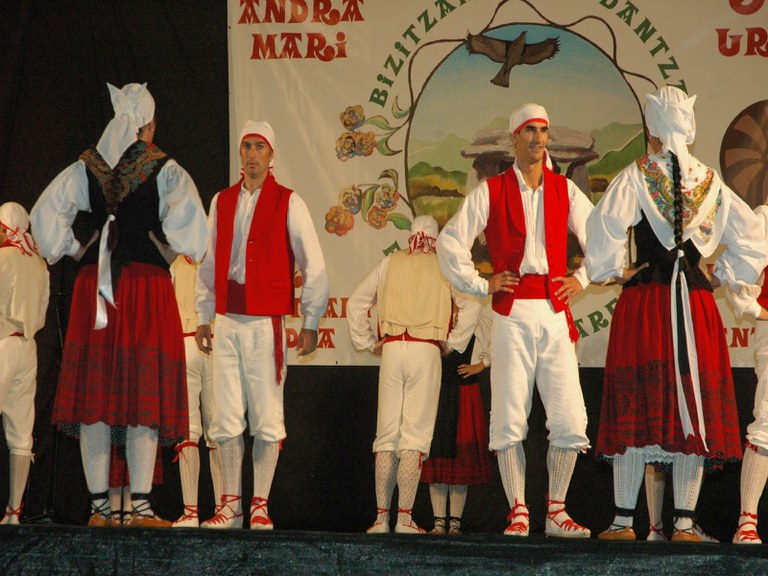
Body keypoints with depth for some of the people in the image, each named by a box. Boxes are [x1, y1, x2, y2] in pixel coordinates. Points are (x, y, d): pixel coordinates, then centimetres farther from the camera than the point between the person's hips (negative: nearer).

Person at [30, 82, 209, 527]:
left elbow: (47, 211, 1)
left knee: (95, 391, 4)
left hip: (94, 287, 3)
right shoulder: (166, 169, 0)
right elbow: (187, 218, -15)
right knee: (145, 393, -3)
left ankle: (99, 506, 2)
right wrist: (169, 253, 2)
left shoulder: (87, 167, 9)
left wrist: (75, 252, 9)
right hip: (148, 288, -3)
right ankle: (141, 504, -9)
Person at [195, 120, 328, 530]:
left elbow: (313, 266, 1)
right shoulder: (222, 202, 12)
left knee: (267, 418, -2)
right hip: (227, 322, 3)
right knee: (225, 417, 2)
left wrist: (310, 322, -2)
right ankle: (230, 503, 8)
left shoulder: (288, 203, 1)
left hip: (265, 322, -3)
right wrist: (203, 317, 15)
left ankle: (260, 505, 4)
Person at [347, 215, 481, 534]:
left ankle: (381, 516, 2)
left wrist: (368, 343, 16)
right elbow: (472, 304, -5)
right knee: (415, 434, -3)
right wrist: (453, 343, 3)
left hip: (392, 349, 2)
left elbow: (355, 304, 12)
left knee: (386, 433, 5)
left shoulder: (389, 262, 13)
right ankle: (404, 516, -9)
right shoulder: (443, 265, 7)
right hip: (427, 351, -2)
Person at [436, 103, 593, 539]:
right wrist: (480, 285, 3)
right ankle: (518, 513, 3)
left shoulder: (565, 190, 12)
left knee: (570, 421, -4)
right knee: (509, 420, -4)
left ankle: (557, 512, 6)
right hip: (512, 314, -2)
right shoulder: (491, 192, 6)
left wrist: (582, 278, 9)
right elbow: (450, 241, 8)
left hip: (556, 314, 2)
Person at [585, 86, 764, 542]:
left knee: (638, 408, 0)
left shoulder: (635, 177, -2)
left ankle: (624, 520, 0)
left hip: (644, 302, -2)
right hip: (697, 306, 2)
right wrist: (722, 276, 17)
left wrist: (611, 270, 0)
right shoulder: (711, 181, 9)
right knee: (693, 410, 4)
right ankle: (685, 522, 3)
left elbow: (604, 227, -15)